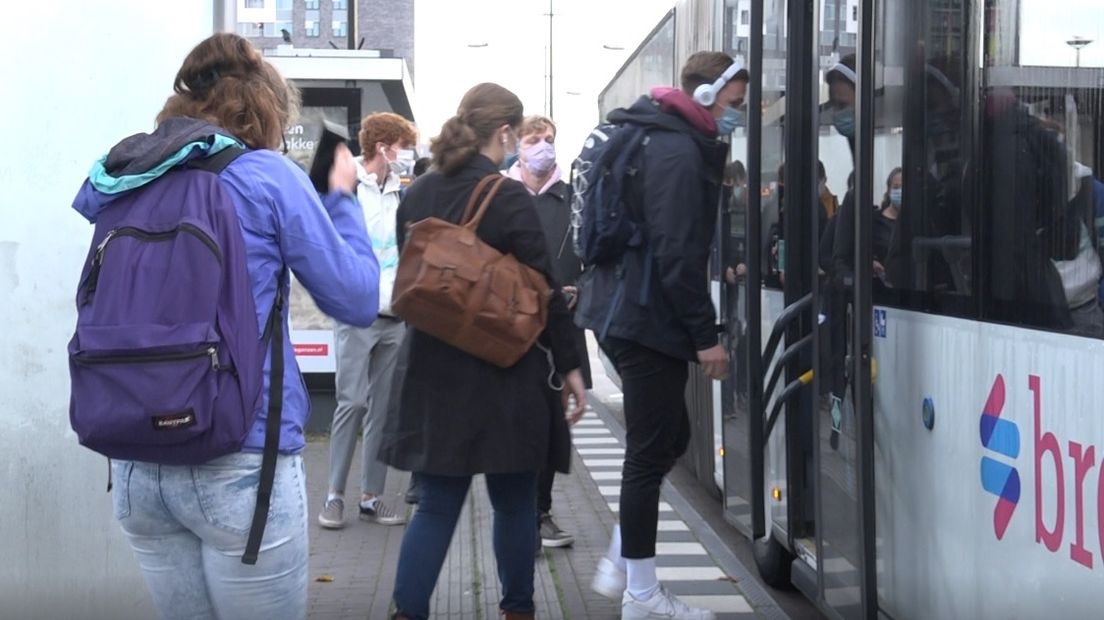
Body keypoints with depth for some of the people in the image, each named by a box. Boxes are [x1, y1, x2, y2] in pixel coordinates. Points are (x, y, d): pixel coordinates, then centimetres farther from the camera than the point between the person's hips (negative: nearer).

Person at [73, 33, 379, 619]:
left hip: (135, 464, 6)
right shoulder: (267, 175, -4)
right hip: (242, 461, -5)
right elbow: (358, 301, -1)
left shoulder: (121, 181, 9)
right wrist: (342, 197, 13)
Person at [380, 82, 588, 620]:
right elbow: (546, 291, -11)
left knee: (437, 504, 9)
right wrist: (568, 365, -2)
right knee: (514, 501, 11)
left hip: (432, 372, 5)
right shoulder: (510, 199, -14)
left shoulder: (417, 196, 4)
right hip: (504, 375, -5)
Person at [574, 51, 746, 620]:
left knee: (667, 439, 18)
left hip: (624, 312, 10)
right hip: (647, 318, -10)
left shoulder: (663, 142, 16)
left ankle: (621, 562, 20)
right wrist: (705, 335, -19)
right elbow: (678, 254, -22)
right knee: (653, 450, -3)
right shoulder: (679, 153, -16)